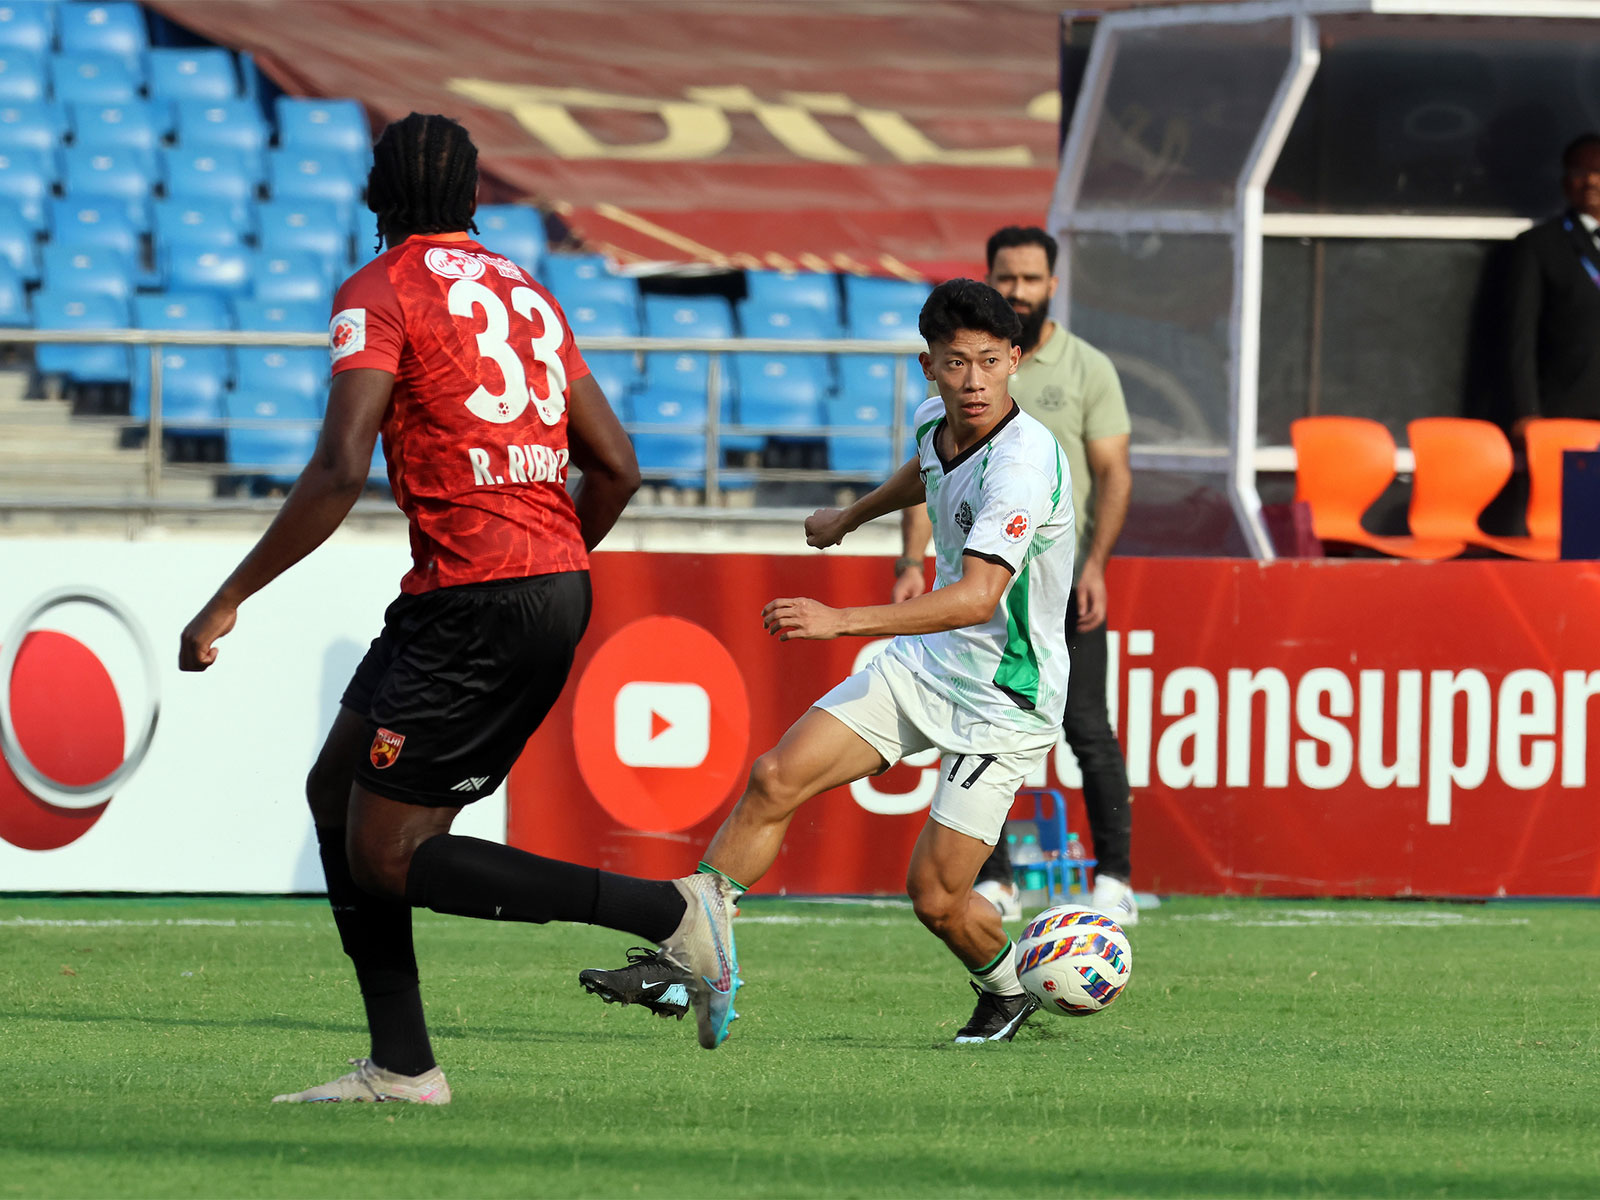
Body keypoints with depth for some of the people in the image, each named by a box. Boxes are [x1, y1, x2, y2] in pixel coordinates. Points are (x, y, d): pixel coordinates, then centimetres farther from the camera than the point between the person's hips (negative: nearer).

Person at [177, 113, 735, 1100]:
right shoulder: (525, 292, 17)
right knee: (339, 792, 16)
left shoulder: (381, 294, -6)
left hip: (474, 600, -9)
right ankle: (401, 1065, 13)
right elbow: (616, 467, 16)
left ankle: (666, 910, -11)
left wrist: (228, 602, -11)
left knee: (384, 857, -4)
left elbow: (340, 472, -17)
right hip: (556, 584, 9)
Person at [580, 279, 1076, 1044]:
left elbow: (977, 598, -39)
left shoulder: (1025, 460, -28)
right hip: (923, 664, 7)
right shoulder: (935, 422, -2)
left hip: (1005, 698, -7)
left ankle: (1007, 991, 25)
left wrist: (841, 621, -46)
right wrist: (853, 516, 43)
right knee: (775, 779, -7)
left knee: (935, 897, -8)